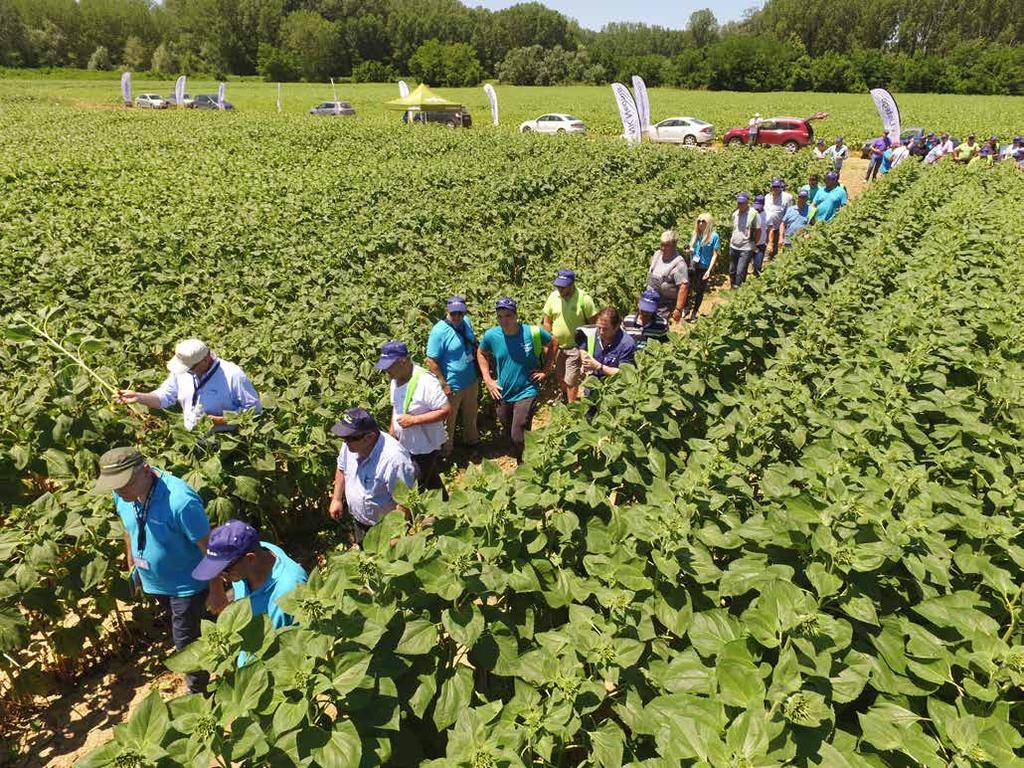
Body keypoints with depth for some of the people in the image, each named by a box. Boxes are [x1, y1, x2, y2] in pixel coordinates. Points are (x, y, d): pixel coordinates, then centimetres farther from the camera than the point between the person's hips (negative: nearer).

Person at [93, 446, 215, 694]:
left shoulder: (180, 501, -37)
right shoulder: (122, 495, -15)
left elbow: (208, 548, -27)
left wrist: (217, 592, -19)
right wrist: (132, 564, 17)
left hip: (187, 585, -7)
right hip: (154, 582, 7)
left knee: (186, 642, 8)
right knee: (182, 637, 26)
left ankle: (196, 694, 31)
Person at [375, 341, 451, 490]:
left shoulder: (425, 381, -27)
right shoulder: (396, 379, 0)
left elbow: (446, 410, -28)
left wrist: (414, 420, -29)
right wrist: (392, 429, 10)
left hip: (426, 449, -8)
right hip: (404, 446, 8)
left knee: (430, 486, 5)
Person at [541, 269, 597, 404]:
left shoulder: (584, 299, -17)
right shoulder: (553, 296, -5)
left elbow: (593, 323, -10)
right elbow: (547, 322, 5)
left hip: (575, 347, -5)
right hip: (557, 347, 5)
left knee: (571, 380, 1)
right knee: (559, 378, 18)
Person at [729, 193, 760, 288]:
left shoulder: (754, 214, -11)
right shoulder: (735, 214, 4)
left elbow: (758, 231, -4)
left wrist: (753, 244, 0)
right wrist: (732, 240, 12)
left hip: (746, 249, -6)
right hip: (733, 247, 6)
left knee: (740, 272, -9)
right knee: (732, 271, 14)